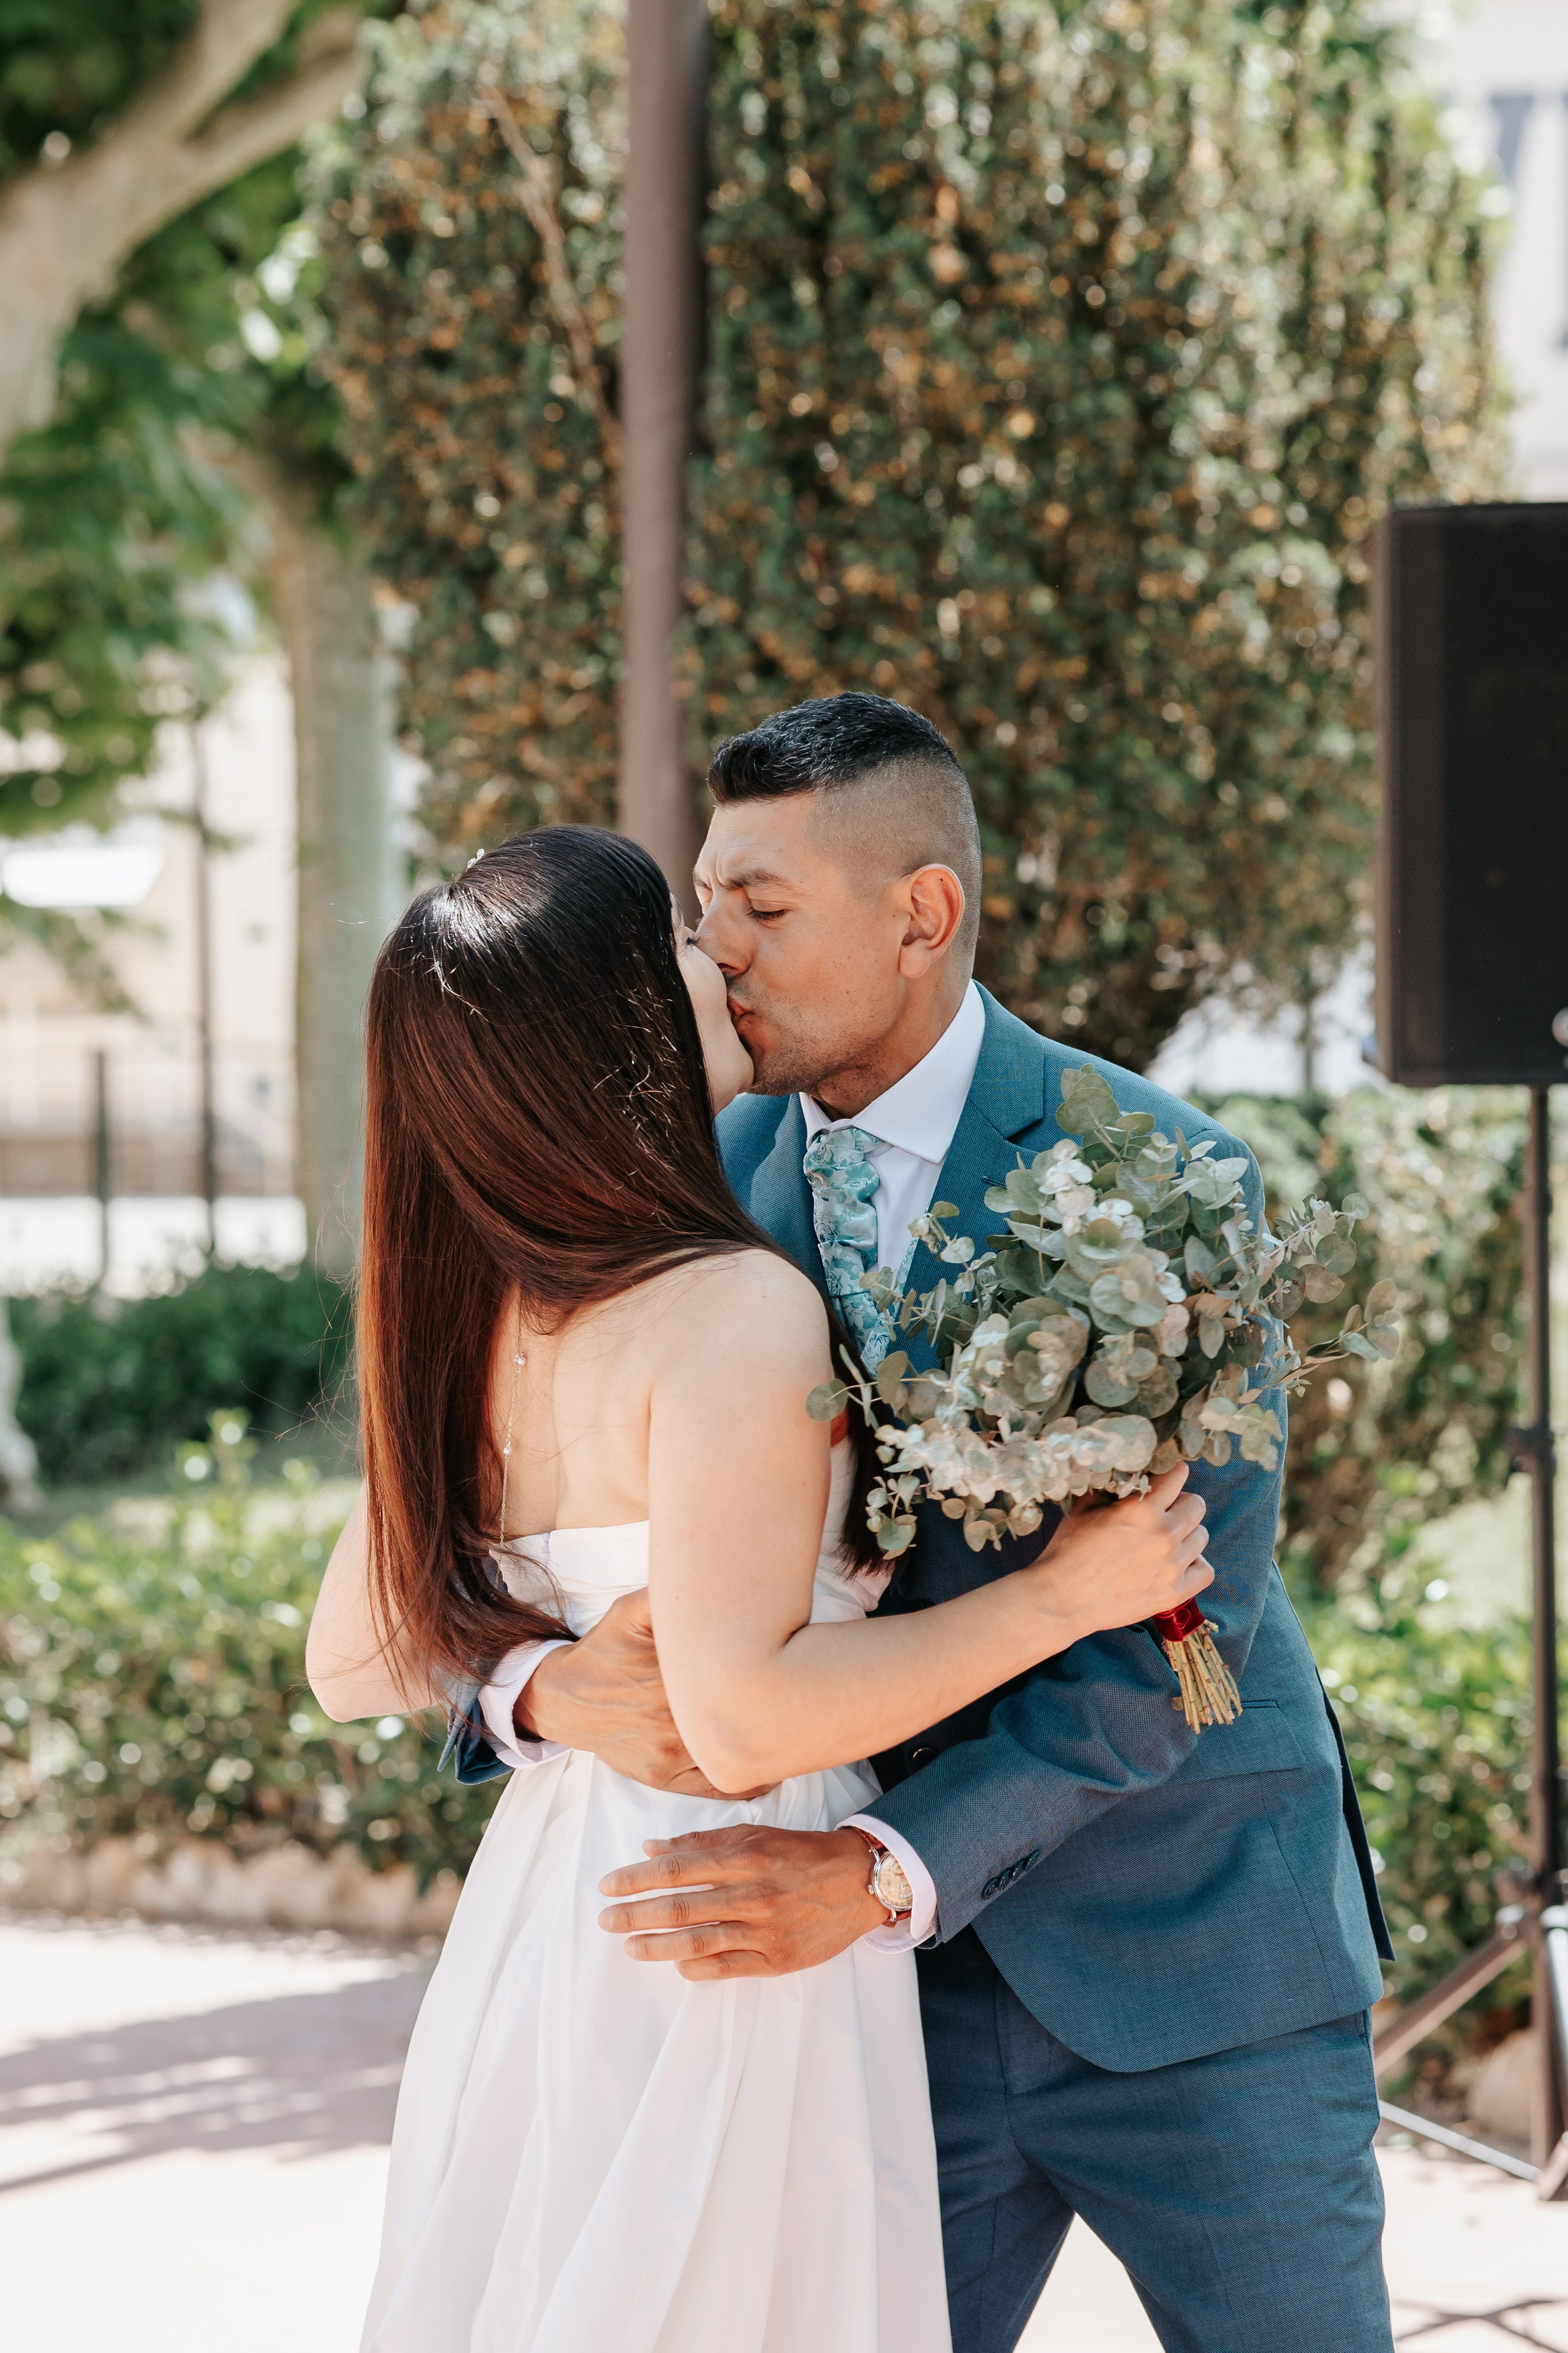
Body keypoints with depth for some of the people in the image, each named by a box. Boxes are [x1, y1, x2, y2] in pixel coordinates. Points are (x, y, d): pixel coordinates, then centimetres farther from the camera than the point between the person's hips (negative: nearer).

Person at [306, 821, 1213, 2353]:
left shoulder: (483, 1310, 6)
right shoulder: (737, 1308, -19)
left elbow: (353, 1666, 12)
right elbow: (744, 1718, -23)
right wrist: (1066, 1592, -16)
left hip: (540, 1902, 8)